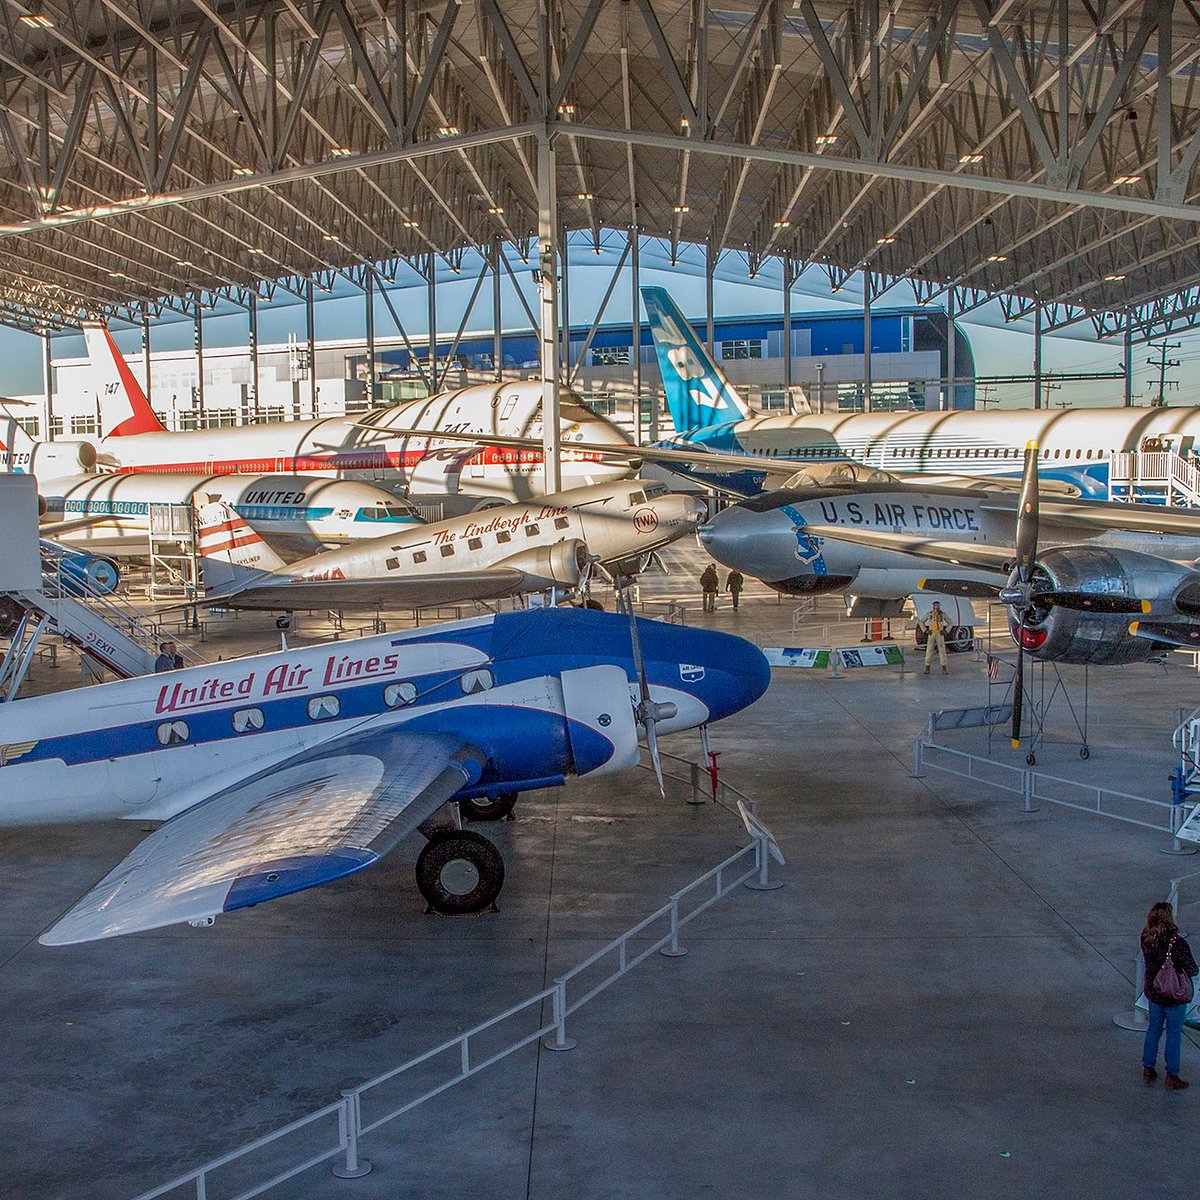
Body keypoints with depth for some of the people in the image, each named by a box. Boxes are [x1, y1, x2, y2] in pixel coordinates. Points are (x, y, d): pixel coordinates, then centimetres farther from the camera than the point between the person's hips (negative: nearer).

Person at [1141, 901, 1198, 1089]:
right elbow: (1192, 970, -18)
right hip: (1174, 995, -5)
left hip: (1153, 992, 5)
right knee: (1174, 1034, 10)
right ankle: (1171, 1077, 19)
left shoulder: (1146, 939, -11)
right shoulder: (1178, 943, -27)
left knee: (1153, 1029, 20)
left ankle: (1147, 1070, 30)